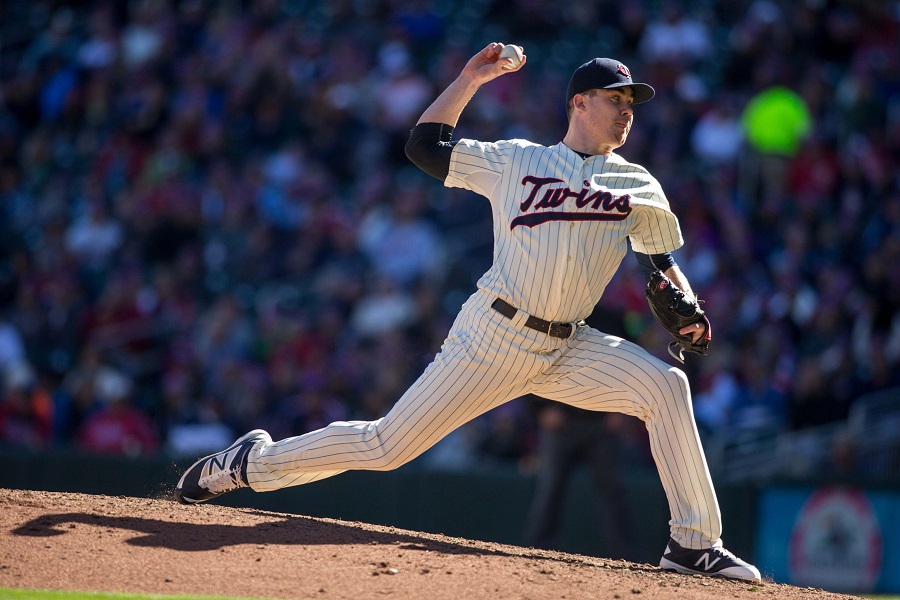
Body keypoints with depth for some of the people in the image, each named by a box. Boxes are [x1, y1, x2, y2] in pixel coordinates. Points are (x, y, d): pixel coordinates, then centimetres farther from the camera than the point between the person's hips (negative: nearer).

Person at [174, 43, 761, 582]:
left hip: (567, 351, 2)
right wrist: (470, 79, 5)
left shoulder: (638, 187, 11)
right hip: (492, 337, -2)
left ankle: (694, 544, -17)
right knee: (386, 446, -5)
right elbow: (425, 145, 10)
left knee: (665, 384, -22)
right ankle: (252, 461, 16)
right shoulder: (514, 160, 7)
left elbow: (664, 258, 14)